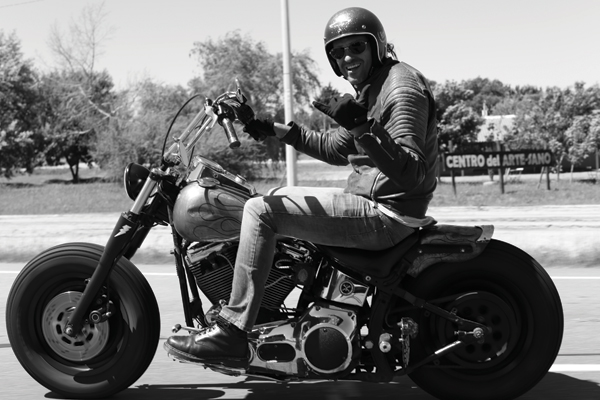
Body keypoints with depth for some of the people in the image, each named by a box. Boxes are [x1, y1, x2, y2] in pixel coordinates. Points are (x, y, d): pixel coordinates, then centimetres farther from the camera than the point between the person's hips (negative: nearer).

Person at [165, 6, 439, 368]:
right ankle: (264, 310, 23)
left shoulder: (402, 87, -14)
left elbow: (412, 172, -25)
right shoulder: (368, 89, 18)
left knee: (261, 210, -17)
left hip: (385, 215, -11)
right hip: (371, 201, 11)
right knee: (281, 197, 23)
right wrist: (280, 131, 13)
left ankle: (232, 335, -17)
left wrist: (363, 128, -38)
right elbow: (337, 149, 25)